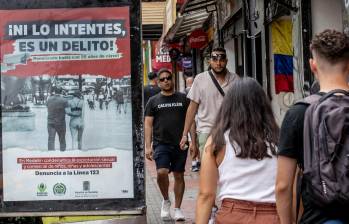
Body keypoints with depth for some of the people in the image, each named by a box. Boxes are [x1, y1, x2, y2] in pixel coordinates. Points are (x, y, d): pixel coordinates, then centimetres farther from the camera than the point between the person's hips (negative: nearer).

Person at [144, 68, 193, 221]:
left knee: (179, 176, 5)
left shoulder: (183, 99, 9)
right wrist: (148, 146, -4)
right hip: (161, 144, -1)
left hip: (180, 144, 1)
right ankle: (166, 200, 8)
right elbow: (148, 124, 5)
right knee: (162, 172, -18)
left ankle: (177, 208, 18)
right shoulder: (153, 101, 8)